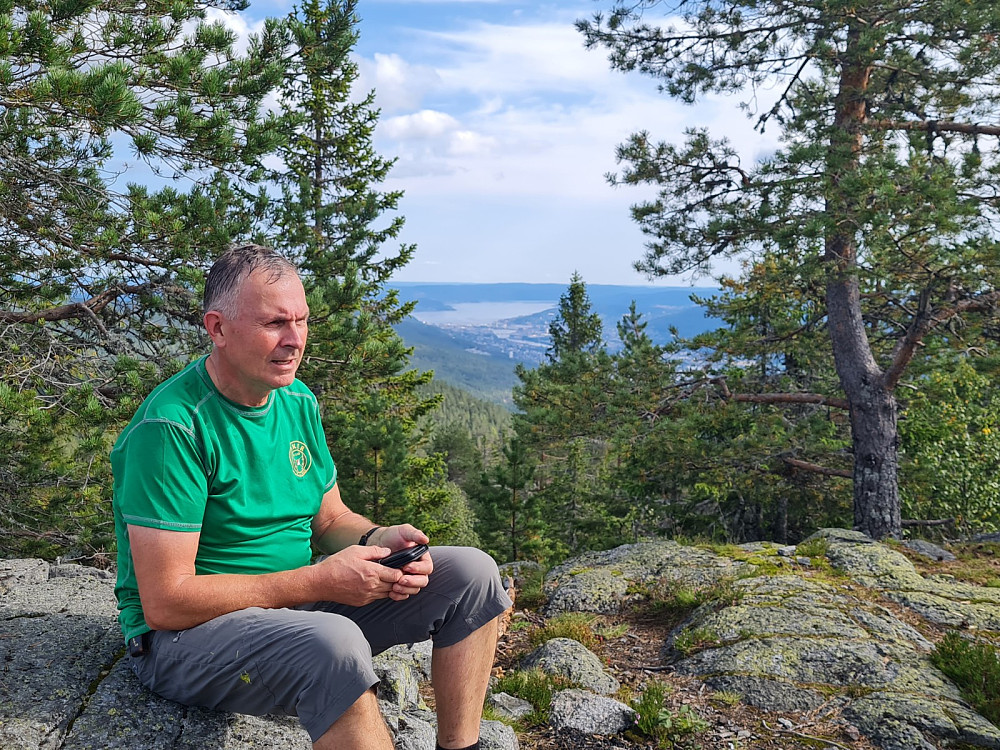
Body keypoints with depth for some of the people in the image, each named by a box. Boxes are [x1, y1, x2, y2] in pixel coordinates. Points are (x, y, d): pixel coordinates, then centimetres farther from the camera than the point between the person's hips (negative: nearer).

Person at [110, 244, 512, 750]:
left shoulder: (298, 401, 4)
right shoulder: (171, 427, -21)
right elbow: (165, 603, -23)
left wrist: (379, 540, -11)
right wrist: (318, 581, -25)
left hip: (294, 603, 8)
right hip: (187, 633, -7)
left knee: (473, 573, -3)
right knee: (335, 643, -40)